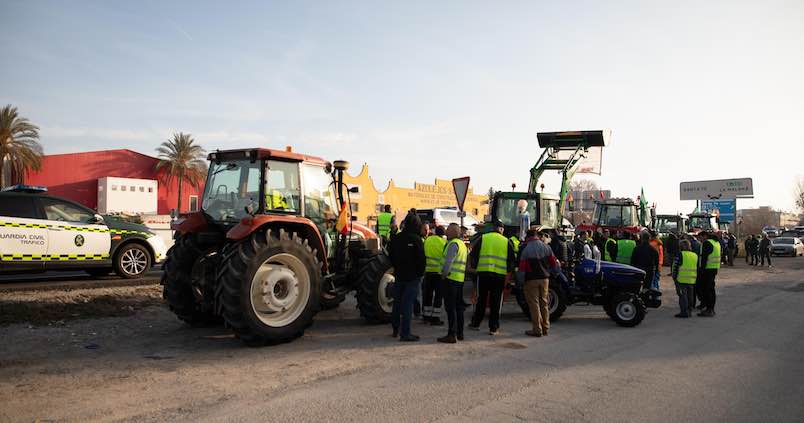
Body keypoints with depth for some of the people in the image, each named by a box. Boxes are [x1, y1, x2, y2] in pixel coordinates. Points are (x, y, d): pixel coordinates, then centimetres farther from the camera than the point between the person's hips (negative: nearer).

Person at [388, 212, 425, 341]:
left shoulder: (395, 238, 4)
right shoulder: (416, 239, -16)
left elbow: (391, 256, 13)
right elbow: (421, 259, -14)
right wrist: (421, 273, 0)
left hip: (399, 275, 6)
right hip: (413, 277, -6)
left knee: (398, 301, 18)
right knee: (408, 303, -5)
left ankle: (396, 328, 30)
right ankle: (405, 333, -4)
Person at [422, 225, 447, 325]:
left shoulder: (427, 240, 2)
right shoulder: (444, 242, -10)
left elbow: (423, 254, 8)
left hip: (428, 271, 4)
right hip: (439, 272, -4)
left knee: (428, 294, 14)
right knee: (438, 295, 3)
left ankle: (426, 315, 20)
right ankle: (435, 318, 2)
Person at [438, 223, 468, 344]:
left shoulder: (453, 244, -11)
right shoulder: (462, 244, 19)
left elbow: (448, 261, -20)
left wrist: (444, 274, -10)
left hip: (451, 278, -9)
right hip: (460, 279, 10)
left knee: (450, 307, -7)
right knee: (458, 307, 14)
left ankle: (452, 335, -8)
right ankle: (460, 333, 20)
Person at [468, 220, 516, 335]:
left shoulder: (483, 238, 3)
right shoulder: (506, 241, 5)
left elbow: (473, 255, 5)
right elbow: (512, 260, 9)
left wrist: (474, 267, 20)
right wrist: (508, 270, 24)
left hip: (483, 273, 1)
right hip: (499, 275, 0)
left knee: (481, 299, 12)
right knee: (496, 301, 6)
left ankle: (475, 323, 21)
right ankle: (493, 328, 8)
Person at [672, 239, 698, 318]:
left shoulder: (680, 254, -7)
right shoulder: (695, 255, 13)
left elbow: (675, 266, -8)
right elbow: (697, 268, 19)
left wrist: (674, 277, -1)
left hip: (682, 279, -6)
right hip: (692, 280, 6)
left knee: (682, 295, -3)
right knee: (690, 295, 14)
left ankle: (684, 312, -6)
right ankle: (689, 311, 19)